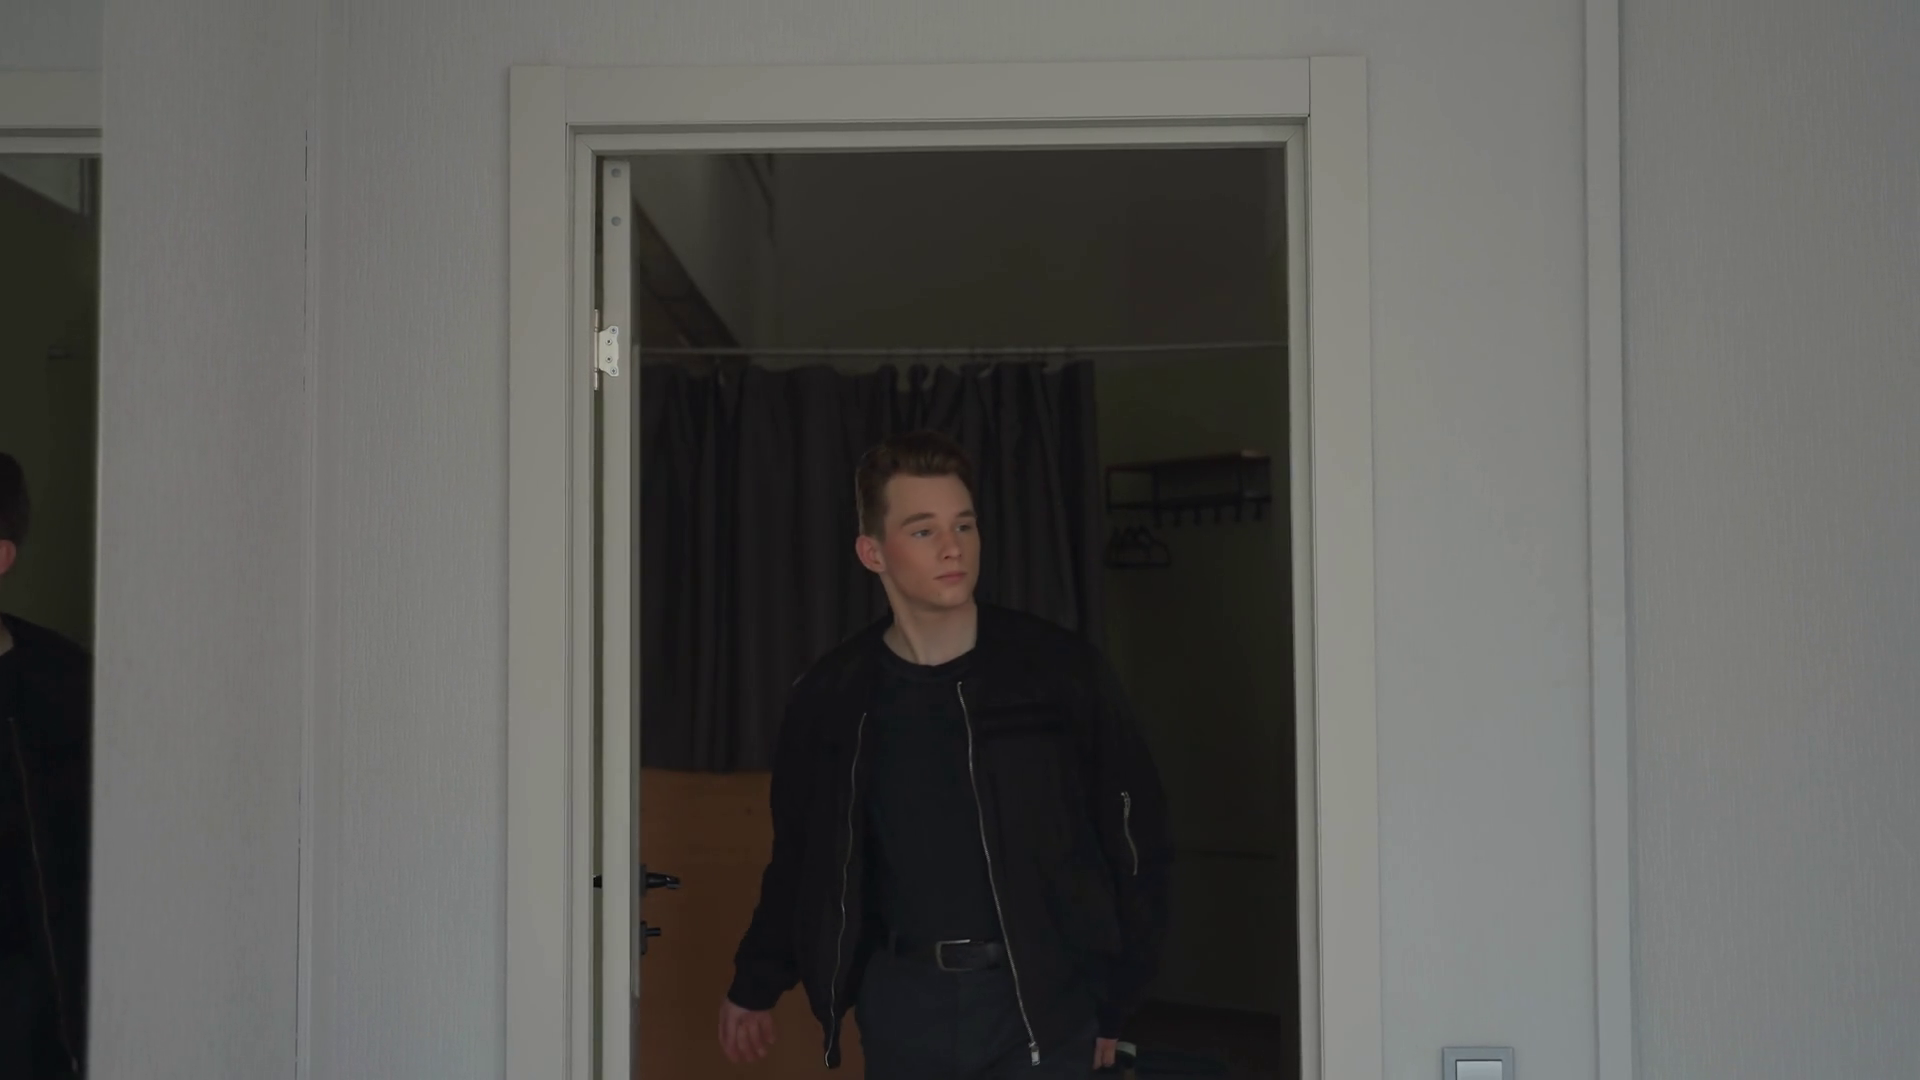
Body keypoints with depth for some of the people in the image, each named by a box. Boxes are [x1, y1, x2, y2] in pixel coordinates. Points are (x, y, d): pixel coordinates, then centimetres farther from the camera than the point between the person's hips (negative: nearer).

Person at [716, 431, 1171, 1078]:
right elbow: (800, 858, 15)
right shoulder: (832, 698, 1)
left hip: (1039, 998, -2)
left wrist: (1112, 1002, 3)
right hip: (902, 1000, 3)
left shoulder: (1060, 672, -6)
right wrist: (755, 986, 21)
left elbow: (1135, 841, 2)